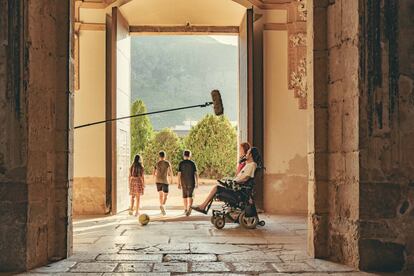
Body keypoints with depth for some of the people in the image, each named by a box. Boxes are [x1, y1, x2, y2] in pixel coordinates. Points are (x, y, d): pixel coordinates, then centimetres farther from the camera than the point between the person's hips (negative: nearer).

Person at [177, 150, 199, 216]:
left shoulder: (181, 164, -4)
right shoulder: (192, 163, -3)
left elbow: (179, 174, -8)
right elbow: (196, 174, -3)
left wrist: (178, 184, -3)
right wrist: (197, 183, 4)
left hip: (184, 182, 1)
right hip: (191, 182, -1)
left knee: (185, 196, 16)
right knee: (190, 196, -3)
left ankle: (186, 210, 27)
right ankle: (188, 209, -24)